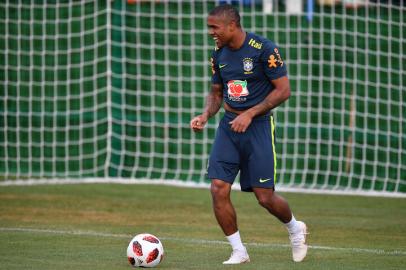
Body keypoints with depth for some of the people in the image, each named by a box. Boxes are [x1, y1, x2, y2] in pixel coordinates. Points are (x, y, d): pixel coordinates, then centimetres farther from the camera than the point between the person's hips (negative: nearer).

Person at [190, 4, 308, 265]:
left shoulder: (264, 49, -13)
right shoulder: (218, 55, 6)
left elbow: (283, 90, -12)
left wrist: (249, 114, -16)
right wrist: (205, 116, -1)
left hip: (258, 125, -5)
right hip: (228, 126, 5)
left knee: (265, 197, -5)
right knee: (218, 189, -9)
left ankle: (295, 228, 27)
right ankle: (239, 251, 5)